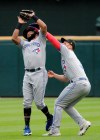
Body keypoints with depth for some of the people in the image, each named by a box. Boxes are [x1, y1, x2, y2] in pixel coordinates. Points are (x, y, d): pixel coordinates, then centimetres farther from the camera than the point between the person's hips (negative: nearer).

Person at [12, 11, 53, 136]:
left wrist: (33, 17, 2)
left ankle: (49, 117, 22)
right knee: (27, 102, -1)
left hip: (39, 74, -4)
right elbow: (14, 38, 3)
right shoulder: (24, 43, 22)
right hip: (27, 75, 4)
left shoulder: (40, 40, 12)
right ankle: (27, 127, 3)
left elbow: (44, 26, -6)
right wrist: (19, 24, 9)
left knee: (39, 102, -4)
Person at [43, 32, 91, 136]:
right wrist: (54, 75, 20)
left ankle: (55, 130, -5)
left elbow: (55, 41, 2)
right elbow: (66, 79, 30)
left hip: (78, 84, -9)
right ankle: (83, 123, 6)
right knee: (67, 106, 18)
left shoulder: (68, 52, 7)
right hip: (86, 86, 9)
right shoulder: (67, 58, 31)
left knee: (58, 104, -2)